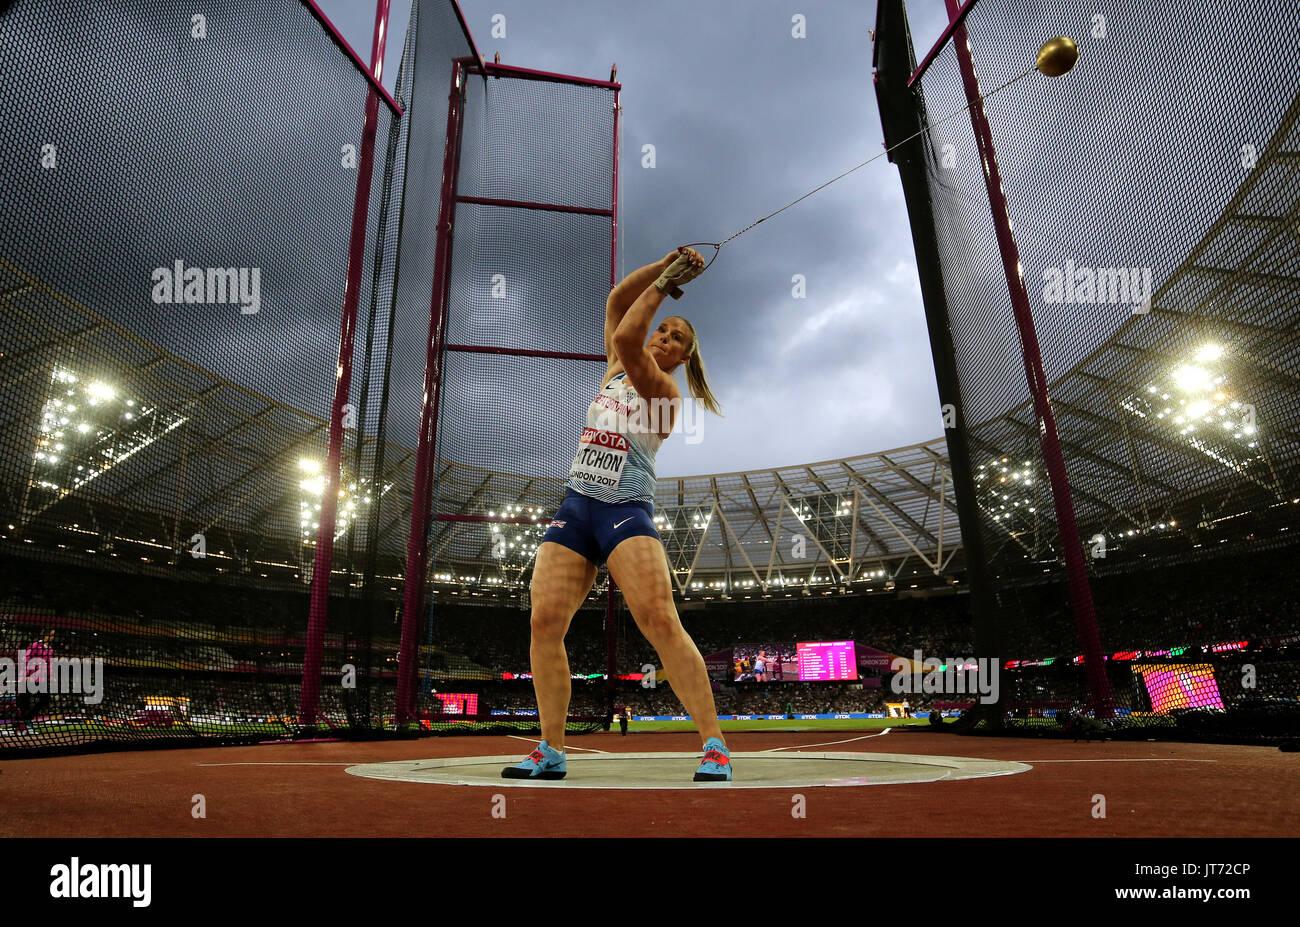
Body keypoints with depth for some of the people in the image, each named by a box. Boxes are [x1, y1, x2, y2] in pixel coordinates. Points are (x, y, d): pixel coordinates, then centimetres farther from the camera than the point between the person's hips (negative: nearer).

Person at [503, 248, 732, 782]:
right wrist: (664, 268, 8)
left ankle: (715, 745, -12)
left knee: (659, 621, -21)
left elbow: (625, 340, -13)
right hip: (575, 506, 6)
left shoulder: (665, 392, 2)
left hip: (626, 511, -6)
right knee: (545, 621, -6)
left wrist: (665, 284, -2)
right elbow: (616, 302, 14)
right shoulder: (615, 372, 21)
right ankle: (551, 751, 4)